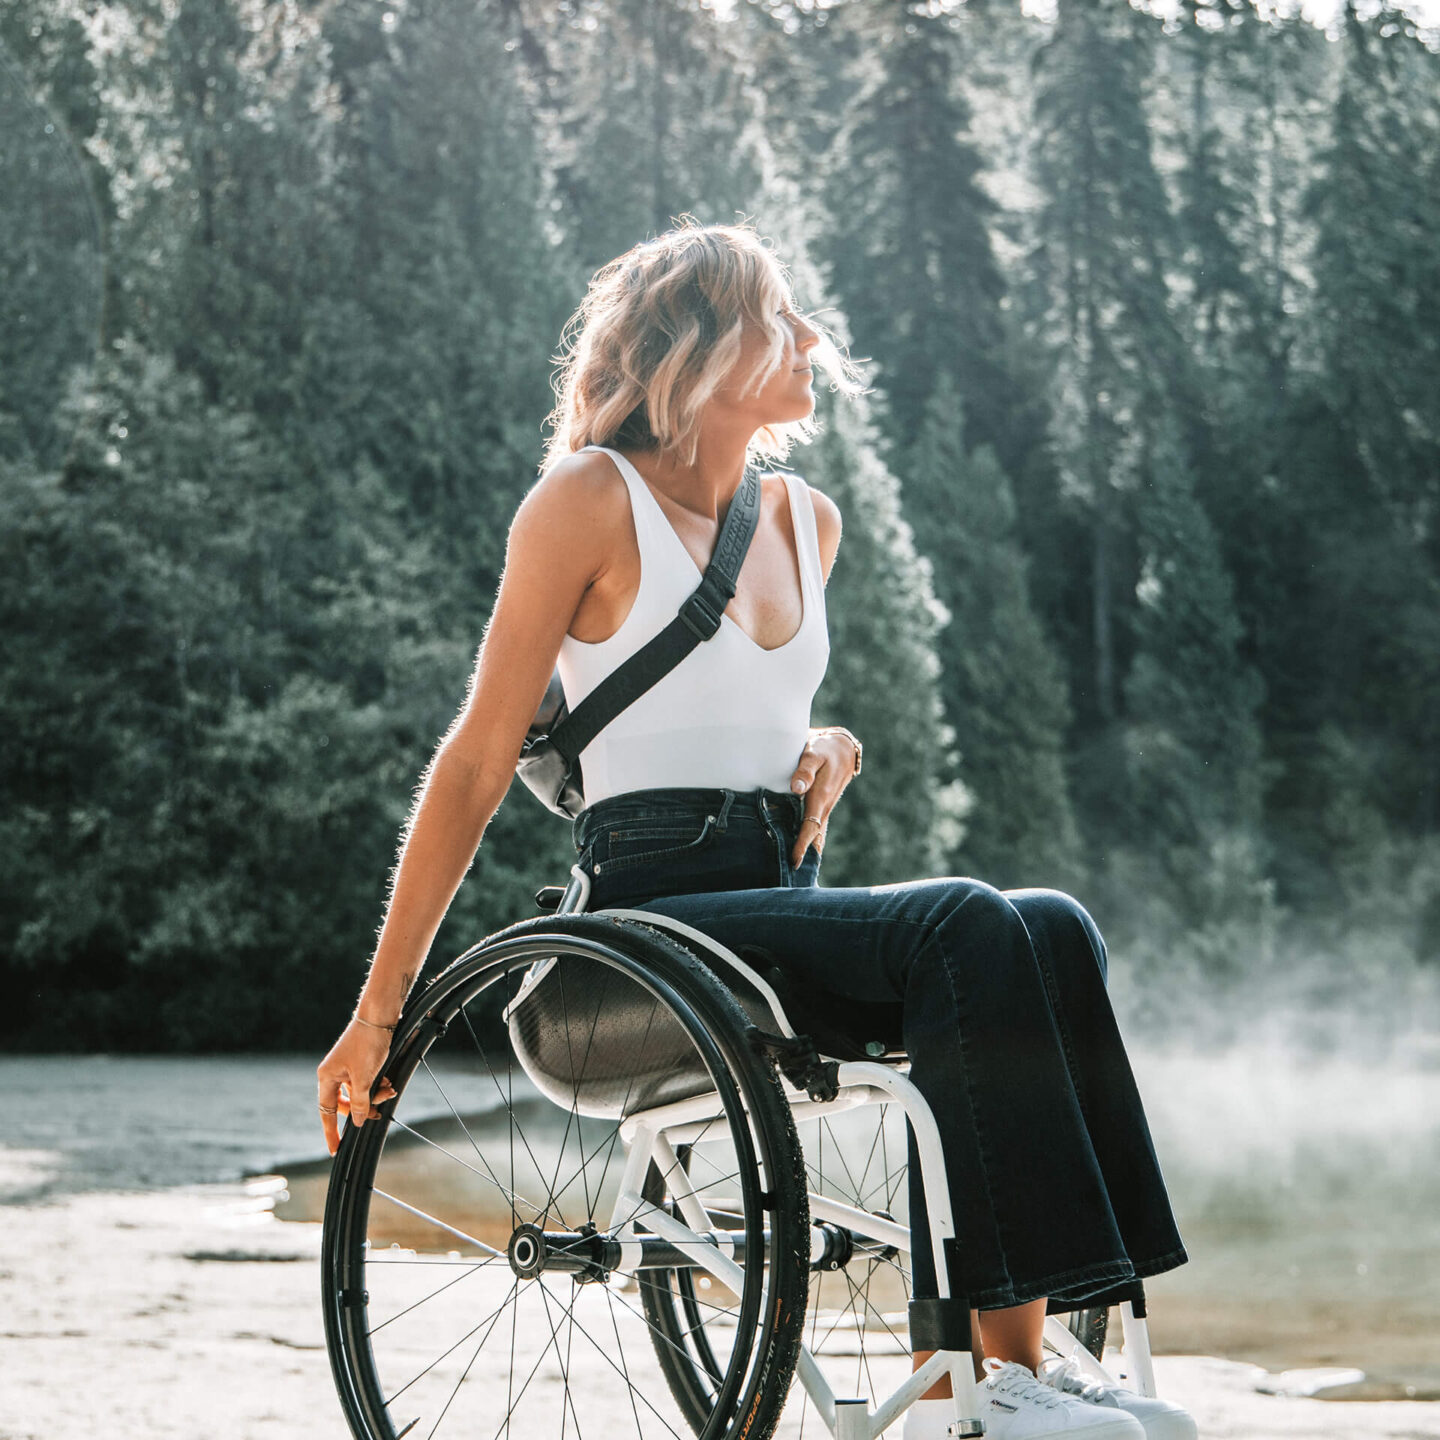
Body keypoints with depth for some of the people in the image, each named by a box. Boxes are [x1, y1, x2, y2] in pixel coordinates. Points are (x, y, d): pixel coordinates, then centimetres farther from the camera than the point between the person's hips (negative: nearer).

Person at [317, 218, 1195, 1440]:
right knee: (966, 929, -31)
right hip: (657, 910, -7)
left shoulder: (807, 522, 19)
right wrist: (380, 1010, -3)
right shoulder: (590, 501, 0)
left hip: (790, 900, 7)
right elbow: (477, 764, -1)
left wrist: (822, 748, 8)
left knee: (1051, 928, -22)